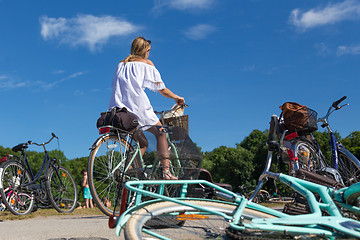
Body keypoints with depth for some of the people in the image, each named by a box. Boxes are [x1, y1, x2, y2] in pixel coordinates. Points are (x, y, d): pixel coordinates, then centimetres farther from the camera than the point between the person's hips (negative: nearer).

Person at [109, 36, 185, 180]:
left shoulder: (121, 64, 23)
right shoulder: (147, 63, 9)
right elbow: (162, 90, 7)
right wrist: (177, 98, 22)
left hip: (118, 109, 6)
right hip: (138, 106, -5)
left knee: (142, 143, 18)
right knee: (161, 133, 11)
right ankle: (166, 172, -1)